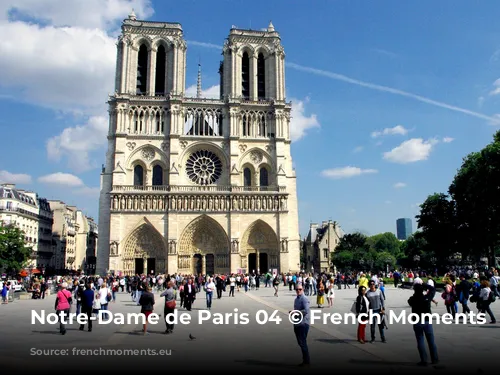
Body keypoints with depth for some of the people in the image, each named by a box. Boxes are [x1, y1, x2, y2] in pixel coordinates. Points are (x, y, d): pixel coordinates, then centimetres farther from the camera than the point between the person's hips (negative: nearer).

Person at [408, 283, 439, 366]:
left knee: (420, 341, 5)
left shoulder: (412, 299, -13)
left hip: (417, 323, -1)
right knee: (431, 341, 13)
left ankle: (424, 360, 5)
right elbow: (432, 289, 5)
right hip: (427, 321, 1)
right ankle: (434, 359, 20)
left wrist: (415, 294, 10)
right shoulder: (427, 298, -10)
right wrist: (423, 285, 4)